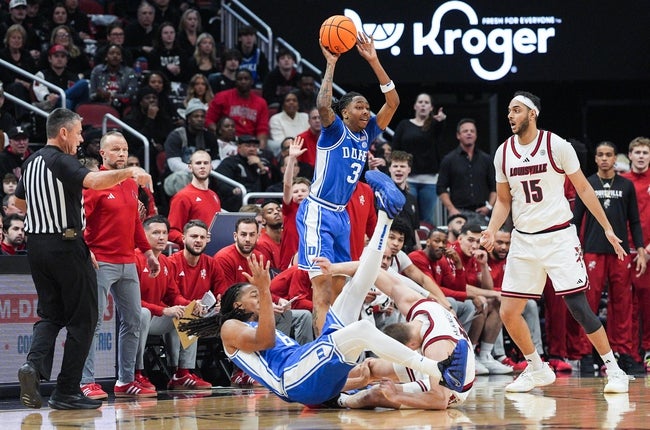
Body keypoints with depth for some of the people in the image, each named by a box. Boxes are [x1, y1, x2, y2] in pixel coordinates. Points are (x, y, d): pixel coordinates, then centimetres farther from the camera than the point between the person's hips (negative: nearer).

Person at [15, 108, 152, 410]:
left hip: (37, 245, 8)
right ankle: (66, 392, 1)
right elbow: (93, 181, -31)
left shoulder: (32, 162, 12)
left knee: (50, 313, 15)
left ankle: (34, 364, -13)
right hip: (66, 246, -8)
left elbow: (20, 201, 26)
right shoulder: (61, 161, -13)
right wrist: (129, 172, -25)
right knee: (82, 318, 2)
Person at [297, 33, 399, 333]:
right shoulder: (335, 131, -9)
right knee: (323, 283, -14)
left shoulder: (366, 135, 8)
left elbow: (393, 102, 4)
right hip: (318, 213, -8)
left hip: (341, 215, 8)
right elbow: (323, 106, -31)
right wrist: (331, 65, -25)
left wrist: (373, 61, -3)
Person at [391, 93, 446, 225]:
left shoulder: (434, 125, 9)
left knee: (428, 220, 1)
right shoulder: (404, 125, 10)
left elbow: (439, 130, -16)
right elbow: (395, 150, 7)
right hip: (408, 178, -1)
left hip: (429, 179, 1)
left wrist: (441, 120, -40)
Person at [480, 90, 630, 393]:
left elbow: (583, 188, 0)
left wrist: (607, 228, -2)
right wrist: (491, 231, -4)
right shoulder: (503, 153, 4)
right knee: (508, 311, -1)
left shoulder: (557, 145, -8)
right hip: (523, 240, 5)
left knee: (578, 305, -11)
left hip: (558, 237, -5)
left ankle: (613, 369, 2)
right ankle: (537, 370, 19)